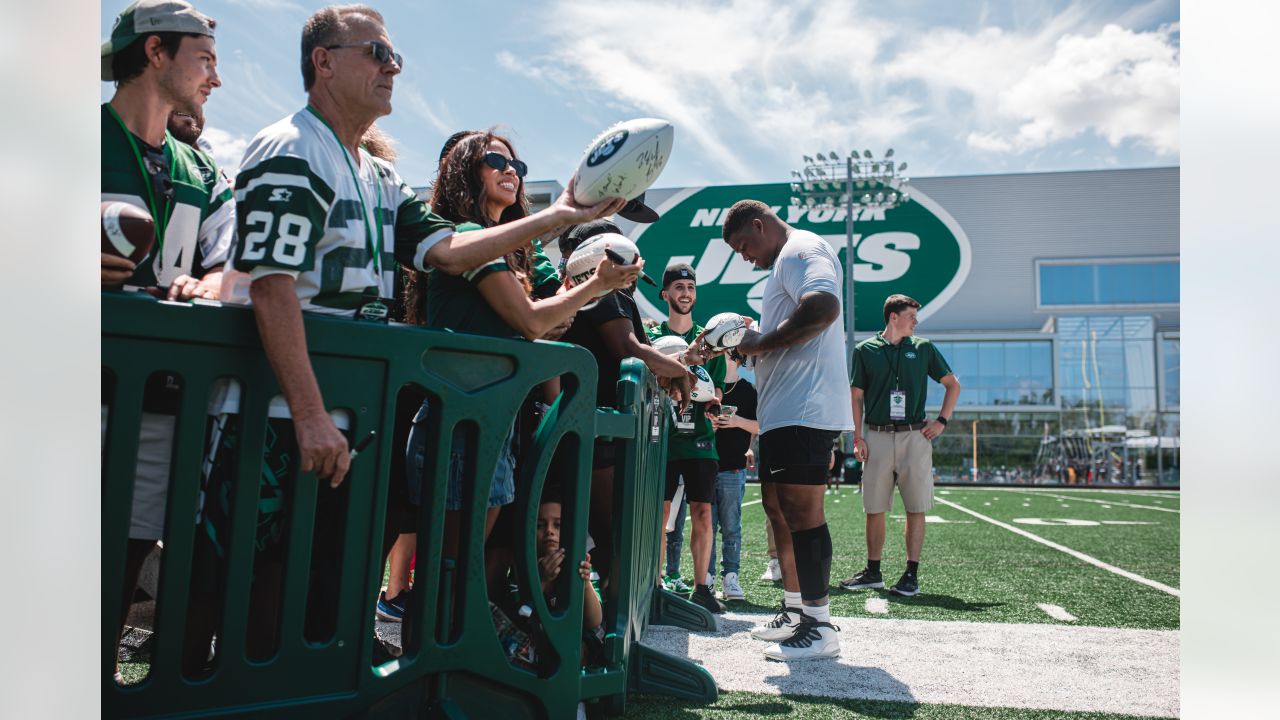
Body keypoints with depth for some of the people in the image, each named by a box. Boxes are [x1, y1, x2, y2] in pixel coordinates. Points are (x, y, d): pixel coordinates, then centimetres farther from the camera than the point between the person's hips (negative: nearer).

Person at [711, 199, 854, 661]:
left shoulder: (801, 249, -6)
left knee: (801, 510, -9)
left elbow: (823, 308, -26)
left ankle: (820, 626, -1)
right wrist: (738, 347, 18)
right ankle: (795, 610, 25)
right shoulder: (786, 262, 27)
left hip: (804, 410, -11)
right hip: (783, 411, 11)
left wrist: (760, 343, -17)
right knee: (778, 506, 15)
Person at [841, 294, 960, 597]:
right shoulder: (865, 350, 6)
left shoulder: (923, 348, 9)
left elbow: (953, 384, 15)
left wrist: (941, 421, 5)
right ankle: (873, 572, 16)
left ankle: (912, 574, 8)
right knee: (874, 509, 4)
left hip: (915, 436, 0)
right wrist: (858, 437, 0)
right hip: (878, 437, 0)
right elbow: (856, 395, 7)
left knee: (916, 509, 0)